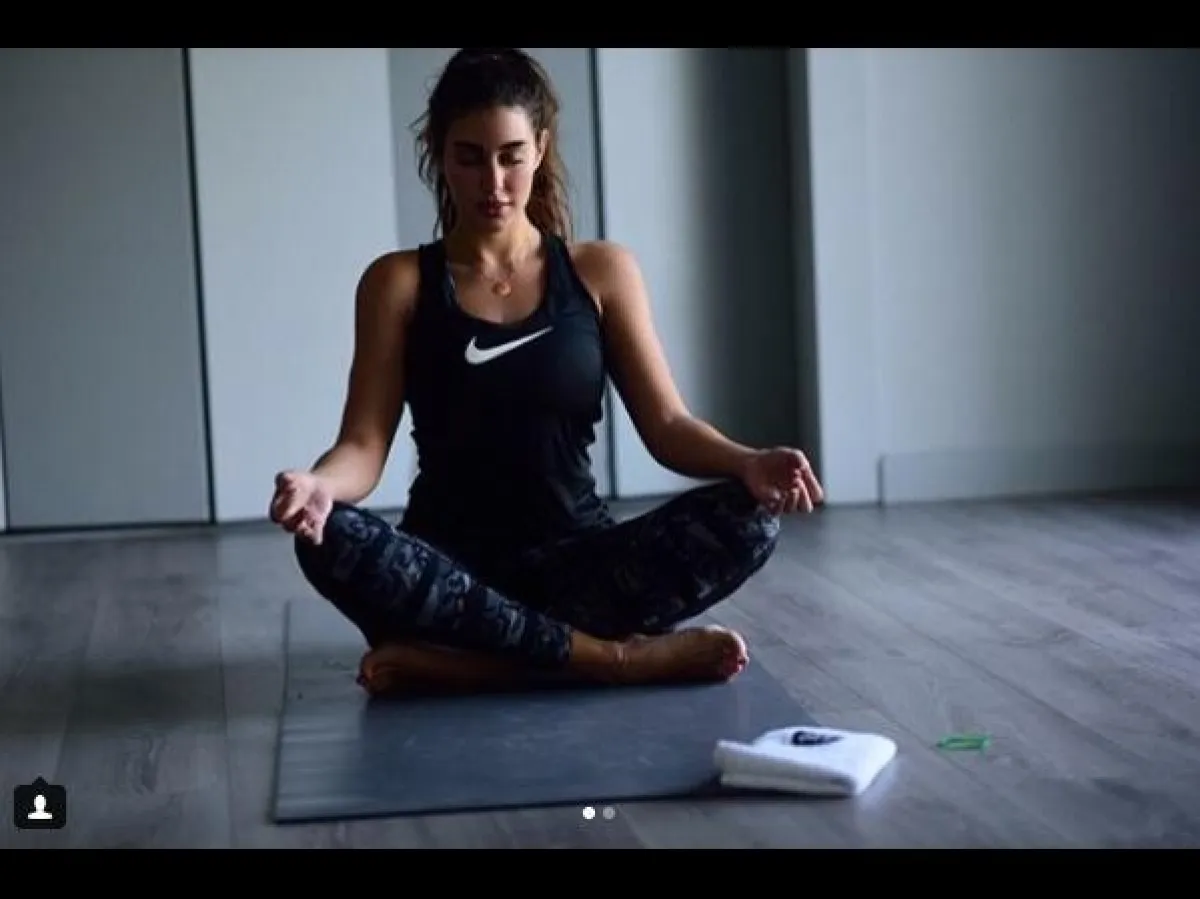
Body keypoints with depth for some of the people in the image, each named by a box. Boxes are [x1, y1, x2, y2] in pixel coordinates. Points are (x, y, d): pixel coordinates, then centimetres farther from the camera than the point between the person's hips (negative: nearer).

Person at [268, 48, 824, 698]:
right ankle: (607, 656, -29)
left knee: (746, 517, -25)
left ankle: (459, 661, -28)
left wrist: (746, 462, -20)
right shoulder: (398, 283, 4)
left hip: (576, 557, 1)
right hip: (452, 564, -1)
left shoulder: (602, 271, 7)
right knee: (330, 539, -33)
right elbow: (364, 443, -4)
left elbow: (666, 425, 2)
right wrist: (319, 484, -29)